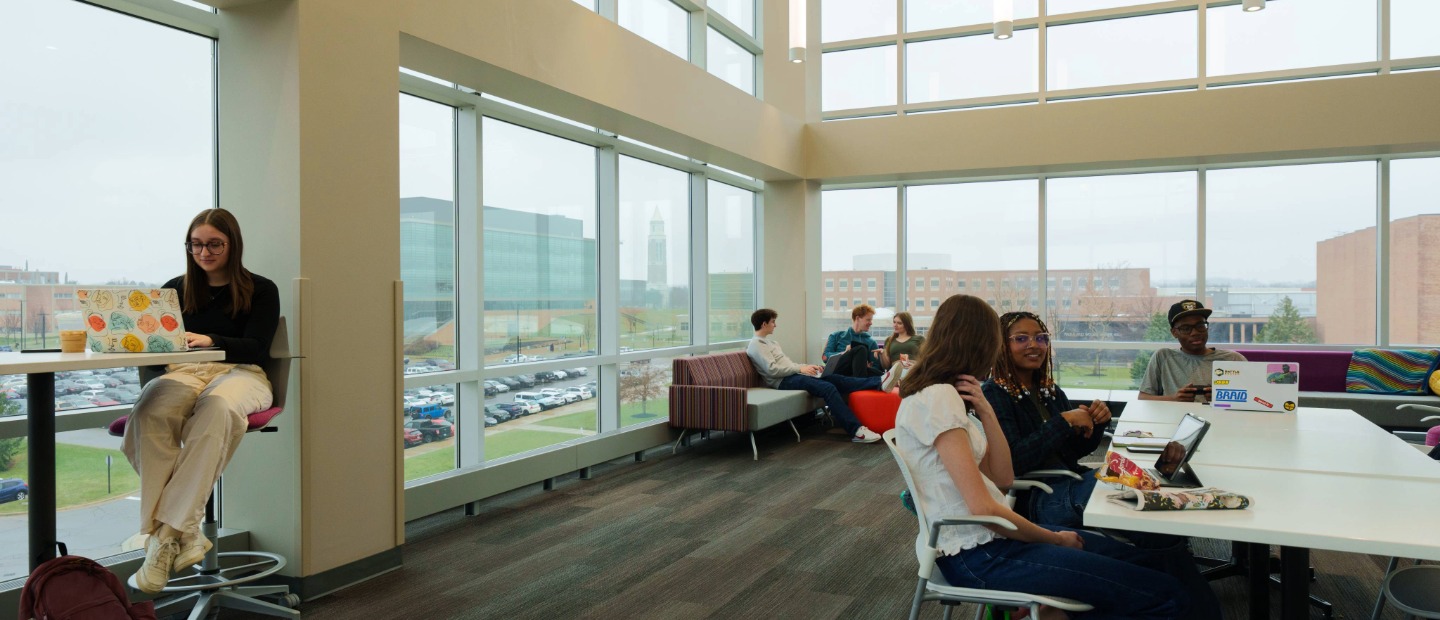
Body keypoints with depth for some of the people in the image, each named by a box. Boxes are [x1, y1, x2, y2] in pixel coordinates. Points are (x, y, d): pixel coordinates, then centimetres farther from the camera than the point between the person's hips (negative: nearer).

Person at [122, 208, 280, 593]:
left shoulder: (261, 290, 10)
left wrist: (211, 341, -22)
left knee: (216, 407, -40)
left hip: (240, 374, -3)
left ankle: (167, 531, -38)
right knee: (151, 412, -34)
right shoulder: (175, 290, 21)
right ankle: (182, 533, -36)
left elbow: (255, 347, -2)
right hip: (184, 372, 3)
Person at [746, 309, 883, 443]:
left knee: (837, 379, -7)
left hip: (793, 374, 9)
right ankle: (856, 431, -32)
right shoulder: (756, 345, -7)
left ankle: (879, 382, -15)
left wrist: (807, 366, 9)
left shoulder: (769, 342, 24)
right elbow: (772, 370, -18)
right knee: (828, 388, -26)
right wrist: (801, 368, -14)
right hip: (784, 381, -9)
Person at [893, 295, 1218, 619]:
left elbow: (1002, 478, 8)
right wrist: (1055, 540, -6)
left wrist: (985, 411, -3)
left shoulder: (945, 393, 12)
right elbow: (983, 507, -20)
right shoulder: (937, 398, -17)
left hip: (990, 534, 9)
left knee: (1149, 561, 10)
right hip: (975, 555, -9)